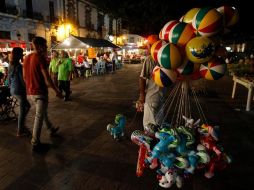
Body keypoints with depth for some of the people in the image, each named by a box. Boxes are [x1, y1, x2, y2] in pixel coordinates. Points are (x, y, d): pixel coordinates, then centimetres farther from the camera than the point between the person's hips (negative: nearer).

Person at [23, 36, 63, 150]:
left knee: (42, 112, 24)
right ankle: (35, 143, 8)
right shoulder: (41, 58, -16)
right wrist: (57, 91, -12)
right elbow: (47, 79, -20)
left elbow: (24, 76, 14)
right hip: (40, 91, -8)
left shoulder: (27, 58, 8)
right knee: (39, 117, 0)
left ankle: (51, 129, 42)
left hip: (30, 92, 9)